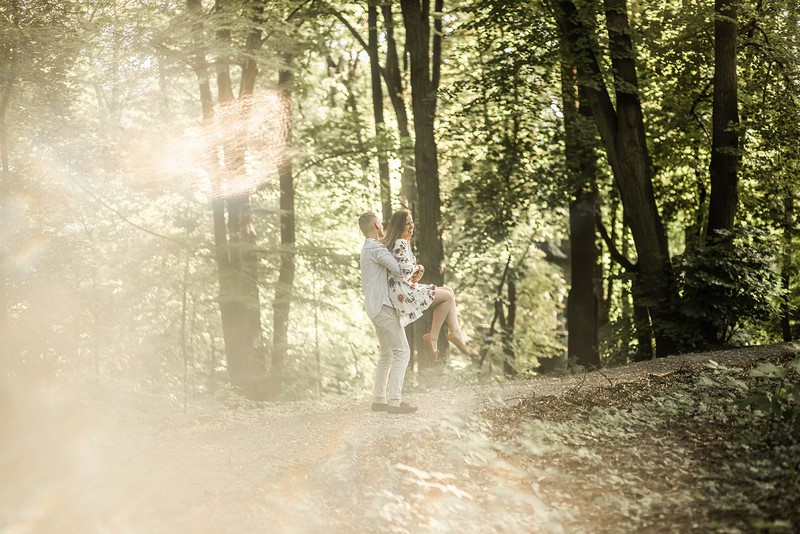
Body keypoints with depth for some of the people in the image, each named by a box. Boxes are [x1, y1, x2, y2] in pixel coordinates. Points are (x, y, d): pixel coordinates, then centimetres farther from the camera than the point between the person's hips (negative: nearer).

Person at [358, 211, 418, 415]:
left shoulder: (367, 249, 19)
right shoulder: (375, 247, -14)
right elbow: (397, 268, -25)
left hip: (376, 306, 10)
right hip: (382, 306, -10)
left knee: (387, 353, 14)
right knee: (402, 351, -11)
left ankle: (379, 399, 13)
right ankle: (394, 400, -16)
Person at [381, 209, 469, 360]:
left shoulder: (402, 242, 18)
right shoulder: (400, 243, -15)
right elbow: (405, 269, -25)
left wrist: (416, 272, 10)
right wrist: (417, 268, -3)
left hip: (406, 288, 11)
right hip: (403, 292, -11)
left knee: (448, 290, 11)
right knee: (448, 296, -3)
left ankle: (455, 332, 3)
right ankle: (433, 337, 5)